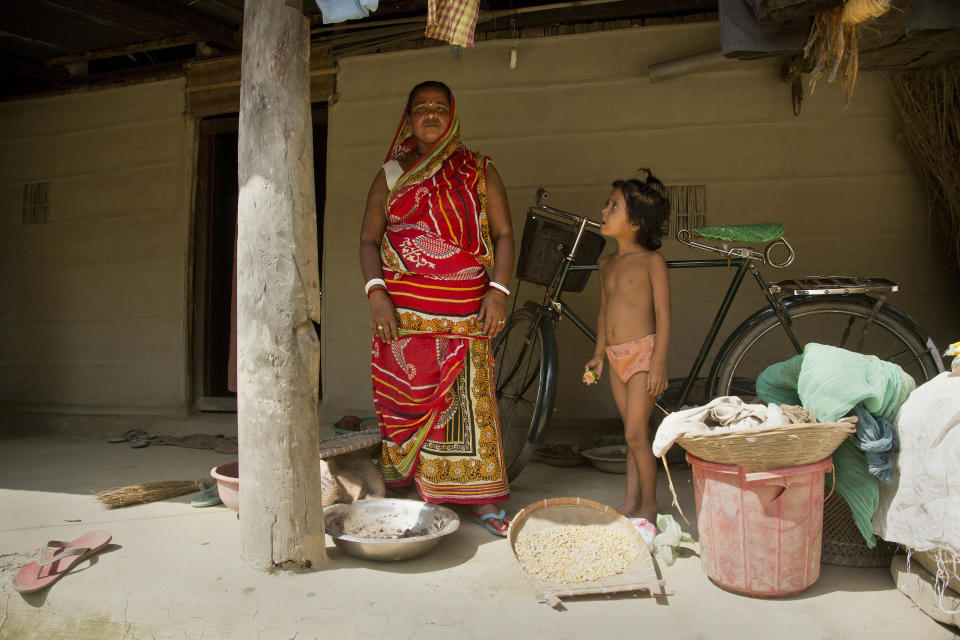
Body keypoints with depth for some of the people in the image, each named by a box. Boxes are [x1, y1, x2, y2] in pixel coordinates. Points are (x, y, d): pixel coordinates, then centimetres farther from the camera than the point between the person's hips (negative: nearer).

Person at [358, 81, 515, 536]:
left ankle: (480, 499, 5)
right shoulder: (391, 175, 13)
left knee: (469, 399, -3)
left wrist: (498, 291, -7)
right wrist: (376, 291, -8)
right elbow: (369, 239, 8)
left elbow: (503, 233, 6)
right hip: (402, 310, 1)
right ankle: (401, 494, 17)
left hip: (466, 311, -1)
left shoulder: (479, 171, 11)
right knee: (403, 400, 3)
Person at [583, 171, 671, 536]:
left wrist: (659, 363, -17)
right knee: (633, 434, 12)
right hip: (616, 356, 7)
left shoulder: (651, 261, -8)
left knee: (636, 434, -7)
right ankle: (631, 502, 17)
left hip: (643, 353, -7)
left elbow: (663, 313, -12)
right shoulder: (607, 264, 13)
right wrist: (598, 355, 16)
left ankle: (648, 506, 8)